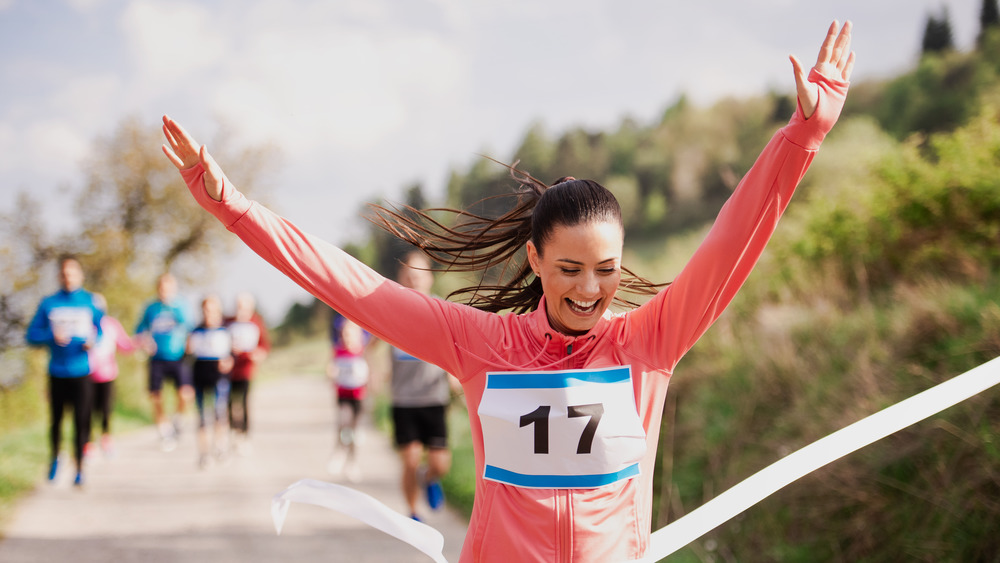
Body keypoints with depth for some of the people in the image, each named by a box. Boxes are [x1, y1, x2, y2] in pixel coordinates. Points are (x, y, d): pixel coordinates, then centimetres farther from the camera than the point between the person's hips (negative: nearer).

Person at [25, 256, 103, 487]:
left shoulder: (91, 302, 3)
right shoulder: (48, 304, 3)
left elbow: (103, 329, 8)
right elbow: (32, 335, 3)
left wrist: (94, 341, -13)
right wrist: (51, 336, -17)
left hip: (82, 373, -1)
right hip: (57, 372, 1)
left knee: (82, 421, -5)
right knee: (56, 419, 10)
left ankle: (79, 469, 4)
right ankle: (55, 457, 35)